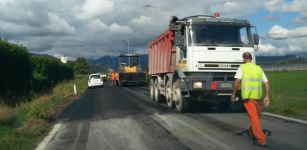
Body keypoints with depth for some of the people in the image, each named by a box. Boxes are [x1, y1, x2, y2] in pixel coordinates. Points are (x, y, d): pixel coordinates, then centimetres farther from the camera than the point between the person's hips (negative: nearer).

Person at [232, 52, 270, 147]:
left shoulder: (242, 67, 4)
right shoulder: (259, 68, 17)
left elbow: (237, 81, -7)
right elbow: (266, 83, 11)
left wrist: (234, 93, 1)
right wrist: (267, 96, 10)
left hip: (248, 95, -5)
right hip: (258, 95, 5)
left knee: (253, 117, -7)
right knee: (257, 116, 21)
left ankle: (261, 140, -12)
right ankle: (252, 133, 40)